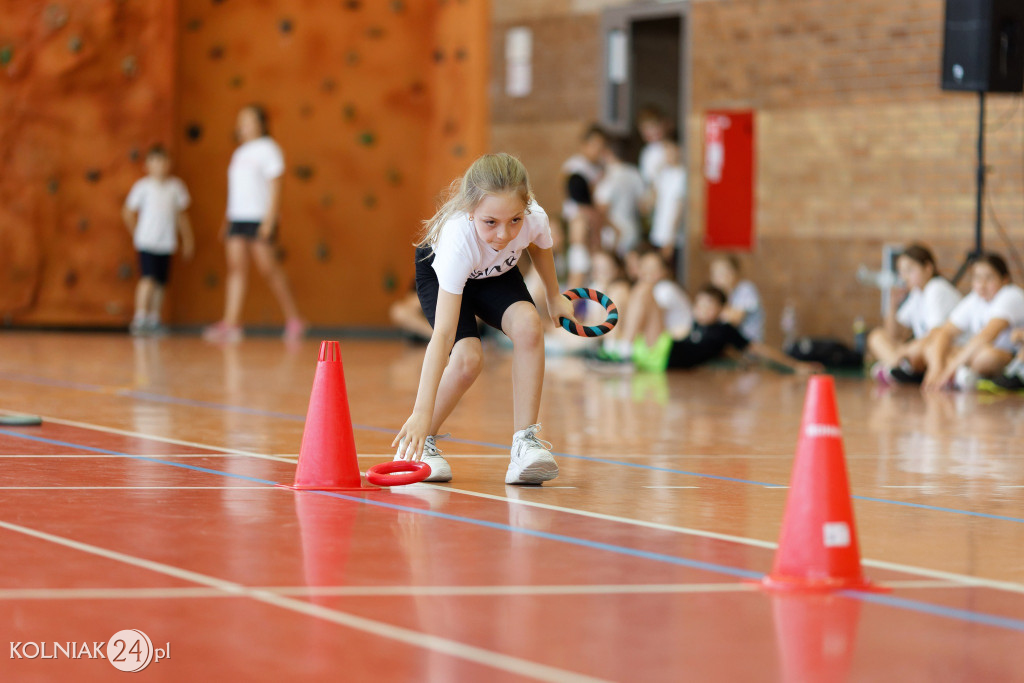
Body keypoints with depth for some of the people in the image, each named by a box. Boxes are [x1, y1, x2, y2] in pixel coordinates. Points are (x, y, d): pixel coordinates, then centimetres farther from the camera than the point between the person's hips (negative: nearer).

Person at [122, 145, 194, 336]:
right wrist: (136, 234, 3)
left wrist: (187, 239, 15)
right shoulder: (143, 186, -4)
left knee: (160, 283, 8)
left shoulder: (175, 187, 6)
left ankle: (154, 320, 19)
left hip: (166, 244, 4)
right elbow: (128, 211, 3)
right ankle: (139, 318, -15)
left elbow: (181, 215, 15)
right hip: (146, 242, -4)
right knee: (148, 279, -15)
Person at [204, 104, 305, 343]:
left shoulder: (267, 149, -3)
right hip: (238, 218, 7)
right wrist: (227, 222, 17)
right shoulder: (240, 153, 19)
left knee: (268, 268, -7)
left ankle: (293, 320, 4)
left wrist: (269, 220, -18)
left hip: (259, 219, -7)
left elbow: (274, 188, -10)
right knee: (236, 267, -4)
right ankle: (231, 323, -11)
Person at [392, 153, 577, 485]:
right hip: (438, 273, -3)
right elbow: (443, 335, -47)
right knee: (468, 355, -26)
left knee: (528, 324, -26)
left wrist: (554, 296, 12)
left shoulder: (534, 218, -34)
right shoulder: (458, 240, -45)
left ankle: (525, 443, -20)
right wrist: (422, 413, -51)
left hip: (496, 272, 3)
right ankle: (419, 442, -3)